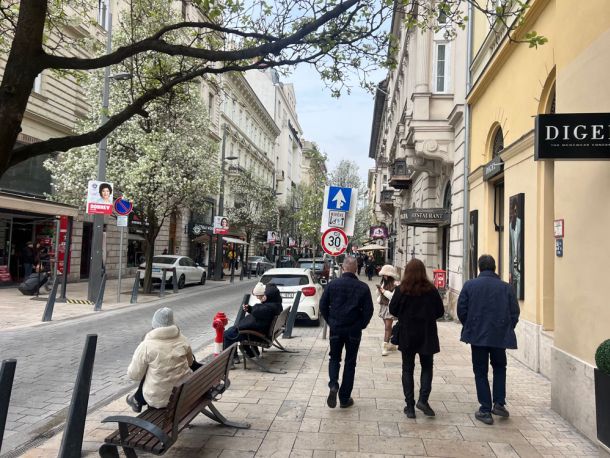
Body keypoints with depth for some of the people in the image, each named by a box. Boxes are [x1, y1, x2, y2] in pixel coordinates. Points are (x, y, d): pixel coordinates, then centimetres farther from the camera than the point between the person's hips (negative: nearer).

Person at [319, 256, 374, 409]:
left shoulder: (333, 284, -5)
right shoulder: (363, 287, -7)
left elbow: (323, 306, -2)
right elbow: (368, 310, -7)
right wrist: (361, 325, 8)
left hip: (336, 329, 1)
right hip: (354, 330, 0)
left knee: (334, 359, 18)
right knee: (350, 363, 10)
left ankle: (333, 385, -7)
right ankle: (344, 398, 15)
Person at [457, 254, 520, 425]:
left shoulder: (469, 285, -5)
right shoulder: (506, 287, -2)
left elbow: (461, 309, -4)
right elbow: (515, 313, 0)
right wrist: (507, 330, 14)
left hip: (477, 336, -1)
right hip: (500, 336, 1)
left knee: (481, 372, 8)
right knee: (499, 368, 22)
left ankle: (485, 411, 9)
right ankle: (499, 403, 15)